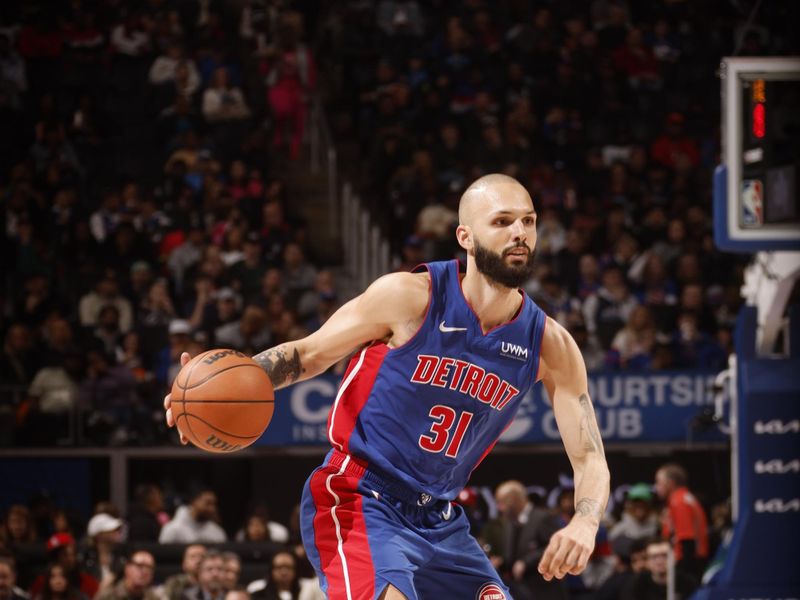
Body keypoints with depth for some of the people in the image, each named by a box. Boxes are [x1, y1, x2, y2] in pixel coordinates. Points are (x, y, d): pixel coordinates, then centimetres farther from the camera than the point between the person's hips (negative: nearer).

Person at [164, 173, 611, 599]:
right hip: (359, 504, -6)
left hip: (440, 520, 6)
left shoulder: (549, 345, -2)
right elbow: (307, 354, 0)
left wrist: (585, 523, -23)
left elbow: (590, 459, 0)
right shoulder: (410, 297, -12)